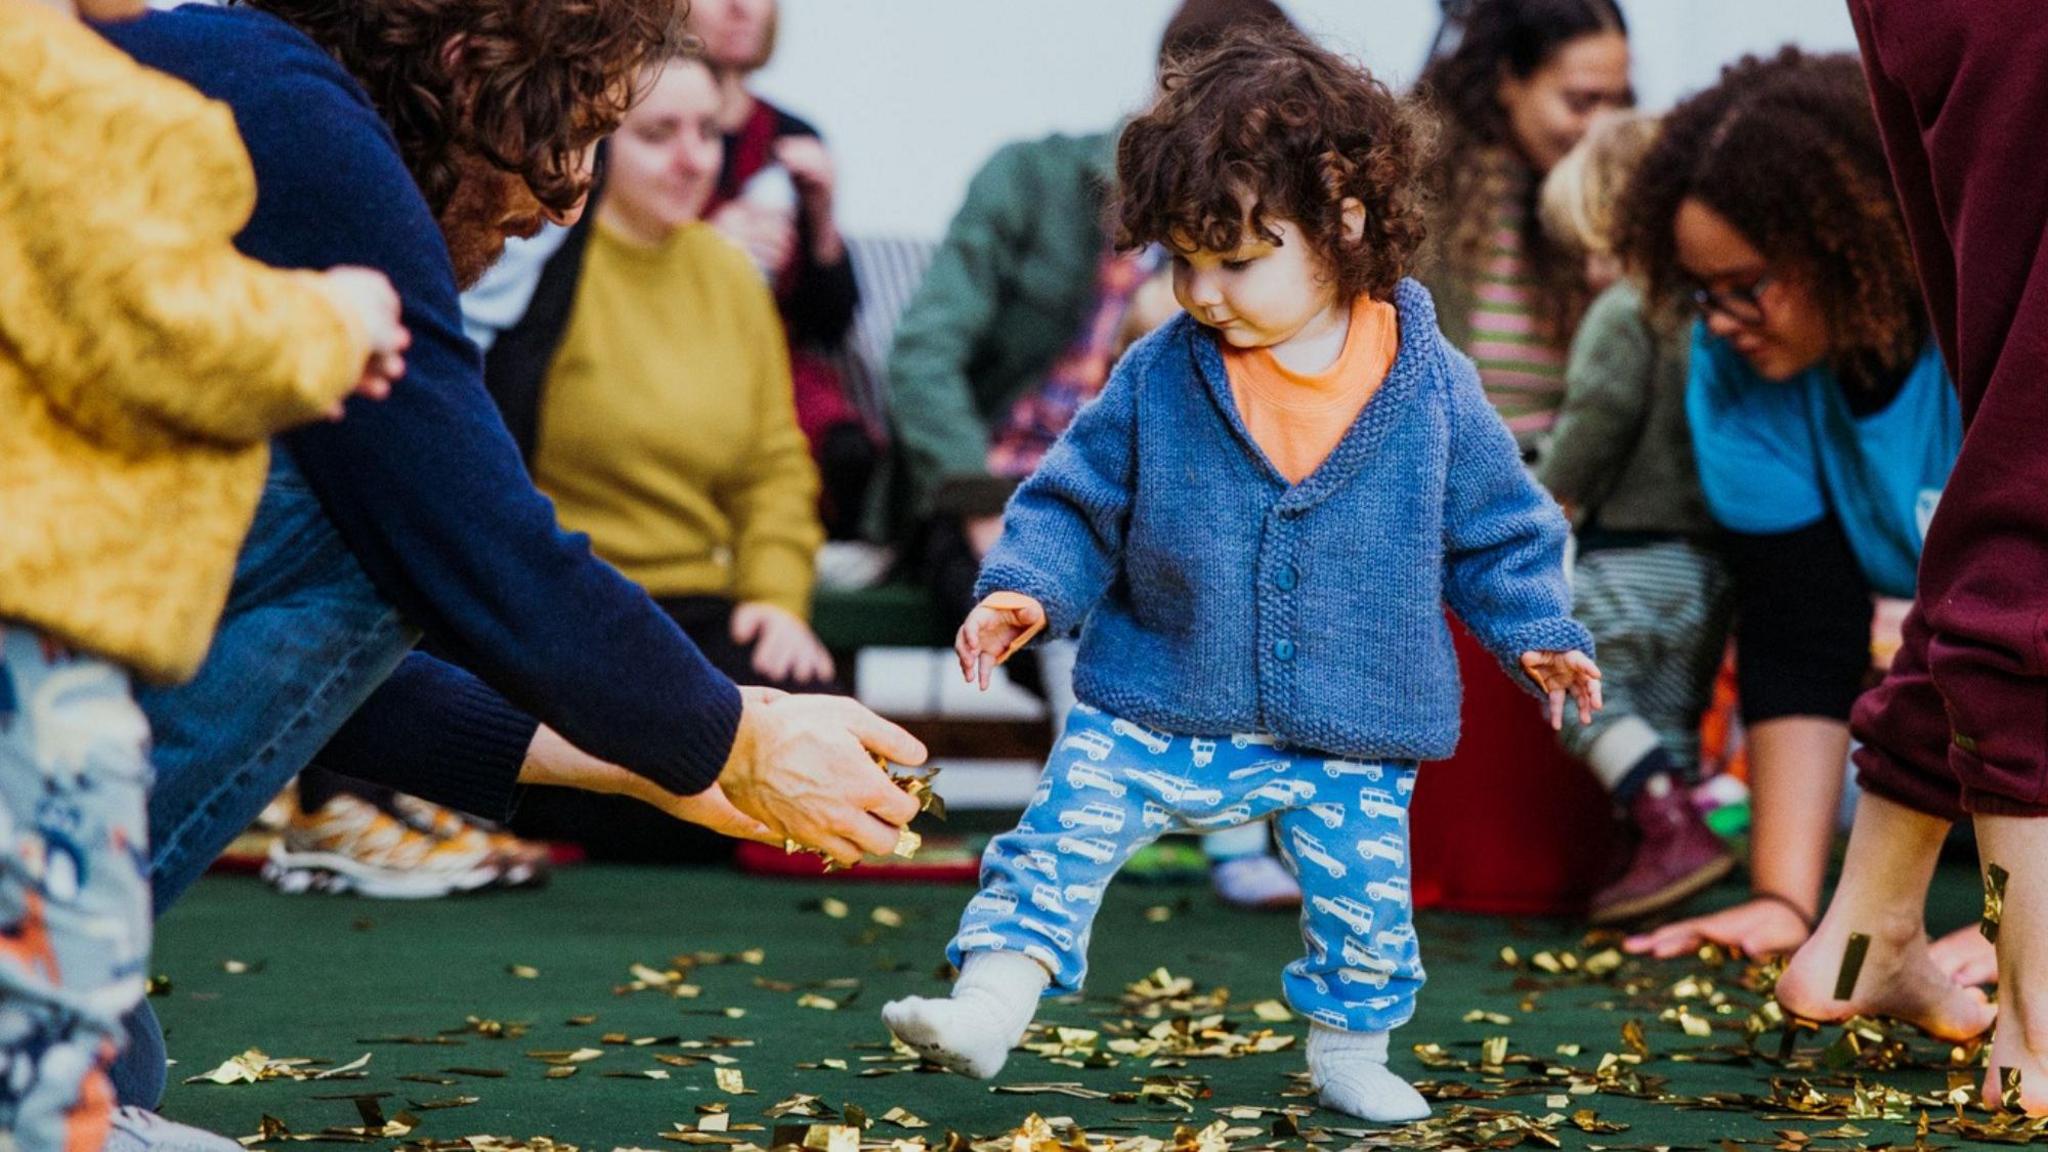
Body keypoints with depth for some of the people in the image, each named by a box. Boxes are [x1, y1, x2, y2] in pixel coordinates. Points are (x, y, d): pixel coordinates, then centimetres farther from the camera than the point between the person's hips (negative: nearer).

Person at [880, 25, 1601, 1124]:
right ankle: (987, 1004, -7)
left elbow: (1496, 526, 4)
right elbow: (1078, 500, 0)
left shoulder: (1431, 387, -8)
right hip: (1154, 702, 0)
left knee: (1365, 901, 4)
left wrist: (1536, 631, -2)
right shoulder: (1160, 377, -8)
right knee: (1059, 840, -11)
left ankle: (1350, 1048, 29)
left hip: (1350, 731, 0)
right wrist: (1026, 587, -15)